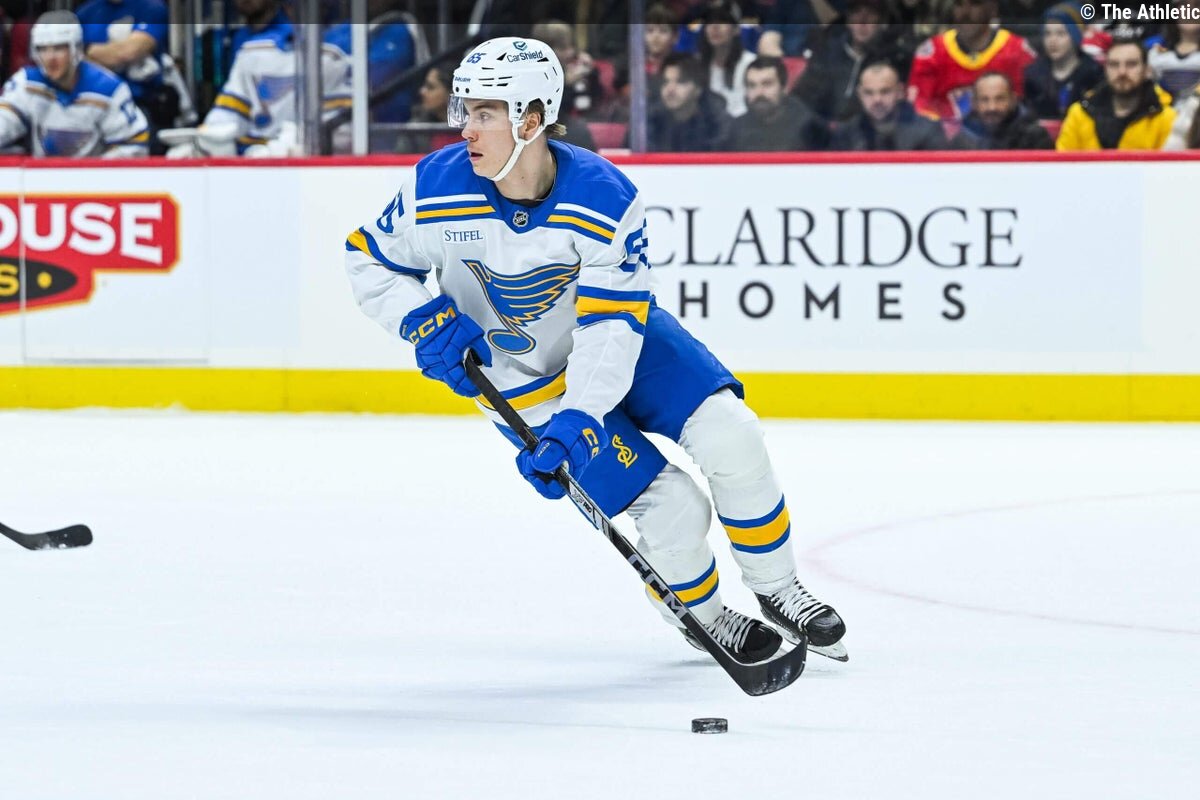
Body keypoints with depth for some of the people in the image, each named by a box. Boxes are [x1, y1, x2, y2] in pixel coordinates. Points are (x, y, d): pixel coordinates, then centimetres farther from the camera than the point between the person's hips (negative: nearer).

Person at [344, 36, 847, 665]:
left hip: (614, 334, 1)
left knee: (729, 437, -15)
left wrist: (576, 422, -38)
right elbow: (369, 260, -6)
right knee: (671, 506, -12)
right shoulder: (436, 191, -24)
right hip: (521, 371, -1)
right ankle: (702, 617, 17)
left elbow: (612, 325, -28)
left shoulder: (604, 199, -27)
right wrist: (426, 322, -23)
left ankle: (777, 590, 9)